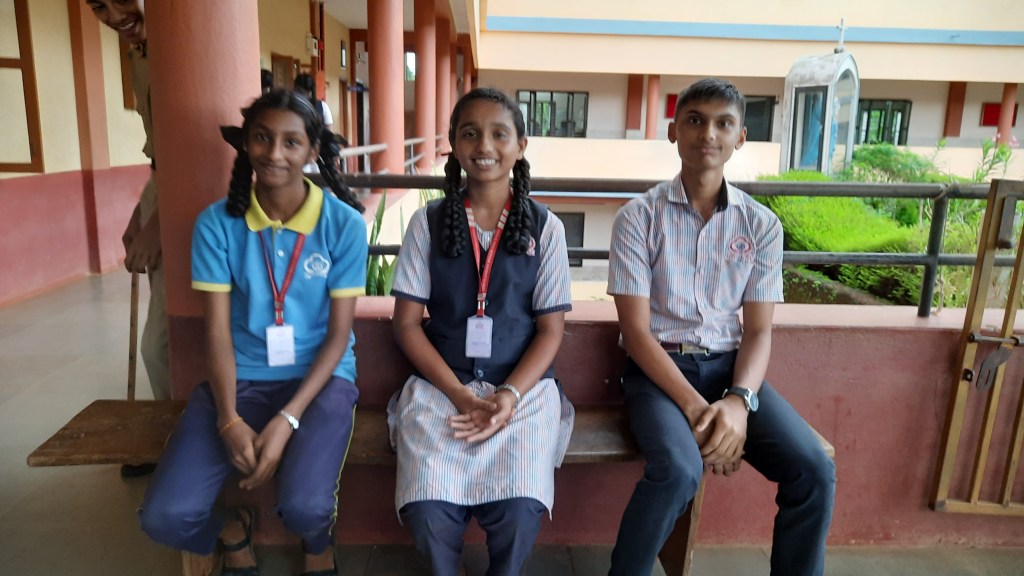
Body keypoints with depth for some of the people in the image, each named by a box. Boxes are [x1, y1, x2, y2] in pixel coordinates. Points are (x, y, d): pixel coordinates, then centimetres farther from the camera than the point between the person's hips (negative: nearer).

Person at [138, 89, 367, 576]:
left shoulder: (344, 223, -8)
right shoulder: (217, 222, -3)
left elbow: (339, 334, -7)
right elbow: (217, 330, -3)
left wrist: (287, 419, -17)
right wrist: (230, 419, -16)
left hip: (320, 376, -2)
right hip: (241, 378, 2)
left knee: (305, 508, -27)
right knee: (164, 516, -16)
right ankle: (232, 530, 22)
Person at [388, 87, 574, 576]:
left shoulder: (545, 226, 3)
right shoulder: (428, 222, 3)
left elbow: (550, 329, 2)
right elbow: (407, 322, 1)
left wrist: (510, 395, -14)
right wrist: (460, 394, -11)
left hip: (523, 387, 0)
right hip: (441, 385, 1)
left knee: (519, 512, -22)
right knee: (428, 510, -21)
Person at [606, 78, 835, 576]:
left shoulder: (761, 225, 4)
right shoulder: (638, 217, -6)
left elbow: (759, 331, 3)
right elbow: (635, 330, -9)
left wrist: (739, 400, -17)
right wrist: (695, 407, -20)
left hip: (729, 365, 4)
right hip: (658, 367, -3)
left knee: (814, 471, -17)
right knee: (678, 470, -30)